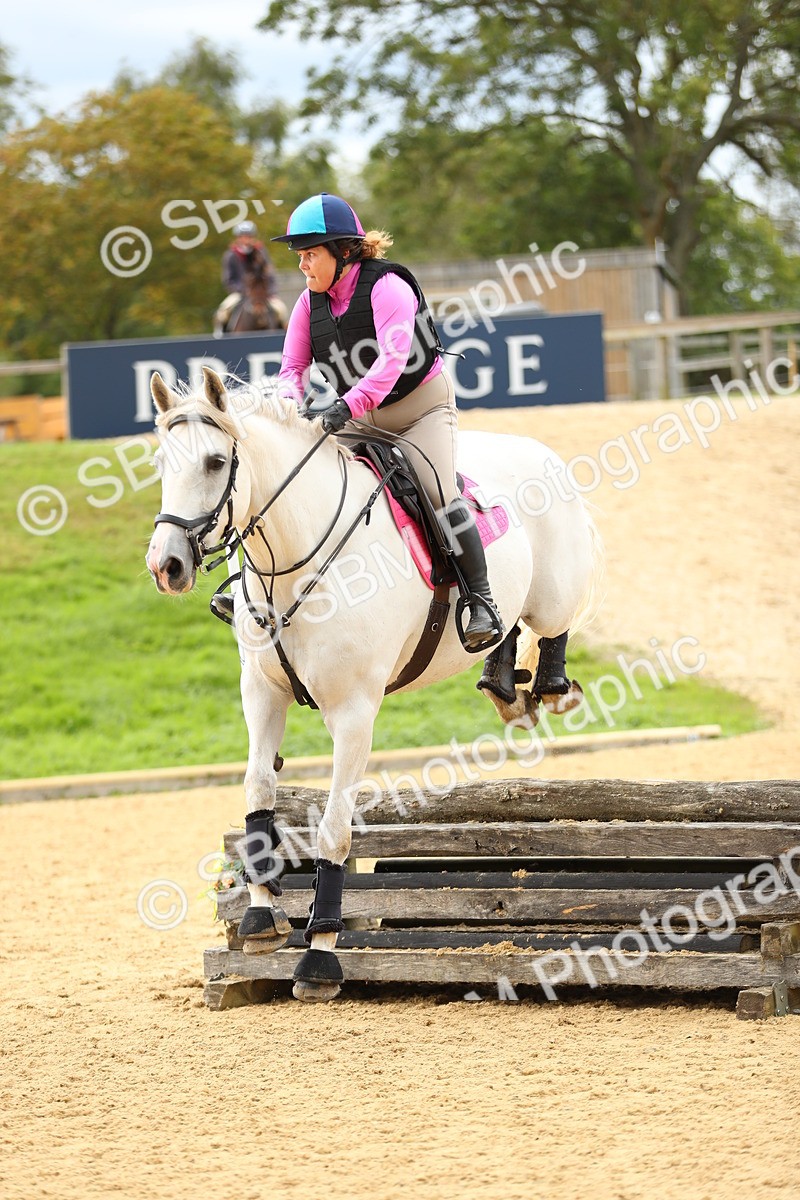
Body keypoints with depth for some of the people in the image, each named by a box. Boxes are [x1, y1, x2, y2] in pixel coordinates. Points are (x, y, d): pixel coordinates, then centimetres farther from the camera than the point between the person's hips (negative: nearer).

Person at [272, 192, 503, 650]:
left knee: (438, 493, -22)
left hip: (423, 406, -7)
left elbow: (393, 358, -36)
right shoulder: (311, 303, -2)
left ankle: (481, 600, -14)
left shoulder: (386, 286, -23)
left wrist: (347, 406, -49)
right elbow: (293, 367, -2)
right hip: (365, 419, 7)